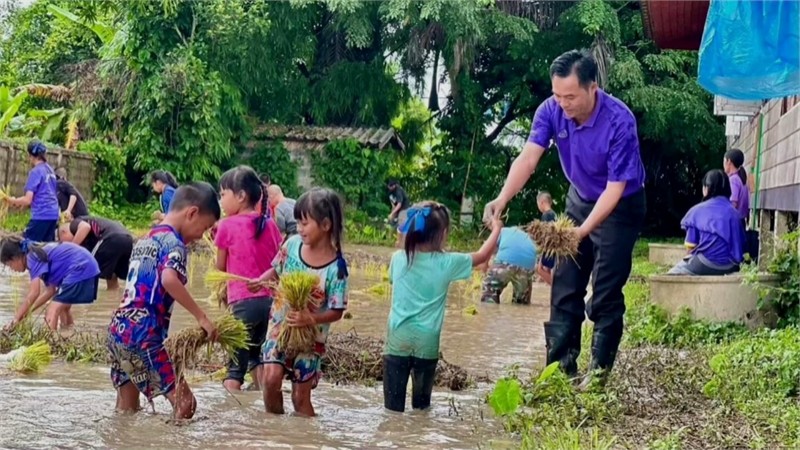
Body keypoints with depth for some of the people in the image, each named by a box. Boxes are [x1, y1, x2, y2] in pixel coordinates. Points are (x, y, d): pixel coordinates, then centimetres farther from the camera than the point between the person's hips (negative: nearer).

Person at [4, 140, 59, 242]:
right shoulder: (49, 169, 13)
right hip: (53, 214, 8)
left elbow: (28, 200, -15)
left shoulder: (35, 172, -11)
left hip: (41, 215, -8)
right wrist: (20, 202, 22)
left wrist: (13, 201, 2)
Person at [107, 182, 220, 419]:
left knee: (126, 412, 12)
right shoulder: (173, 242, -7)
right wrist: (201, 317, -22)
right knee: (184, 403, -10)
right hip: (143, 334, -9)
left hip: (118, 326, 9)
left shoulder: (146, 239, 20)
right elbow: (169, 279, -25)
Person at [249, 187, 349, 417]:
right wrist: (261, 280, -11)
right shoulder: (292, 244, -7)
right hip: (280, 326, 2)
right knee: (271, 377, -17)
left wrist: (311, 318, -32)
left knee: (301, 396, 5)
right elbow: (276, 271, 10)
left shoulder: (336, 267, -18)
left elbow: (336, 312, -14)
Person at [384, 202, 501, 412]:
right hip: (427, 342, -1)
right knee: (421, 402, 12)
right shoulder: (447, 263, -8)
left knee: (394, 406, 2)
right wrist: (496, 229, 24)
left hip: (398, 339, 1)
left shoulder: (398, 258, -2)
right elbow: (482, 256, 7)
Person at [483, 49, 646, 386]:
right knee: (565, 286, 6)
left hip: (620, 206, -5)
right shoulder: (551, 111, -18)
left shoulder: (619, 122, -32)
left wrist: (582, 231, -40)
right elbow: (528, 158, -26)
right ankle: (561, 367, 13)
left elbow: (615, 187, -30)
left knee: (606, 293, -5)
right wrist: (503, 198, -44)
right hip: (580, 199, 5)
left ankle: (600, 371, 6)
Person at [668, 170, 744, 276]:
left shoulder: (698, 210, -3)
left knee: (671, 274, 17)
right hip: (730, 267, 5)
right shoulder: (734, 212, 7)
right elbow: (741, 243, 6)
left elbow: (690, 245, -4)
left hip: (707, 265, -5)